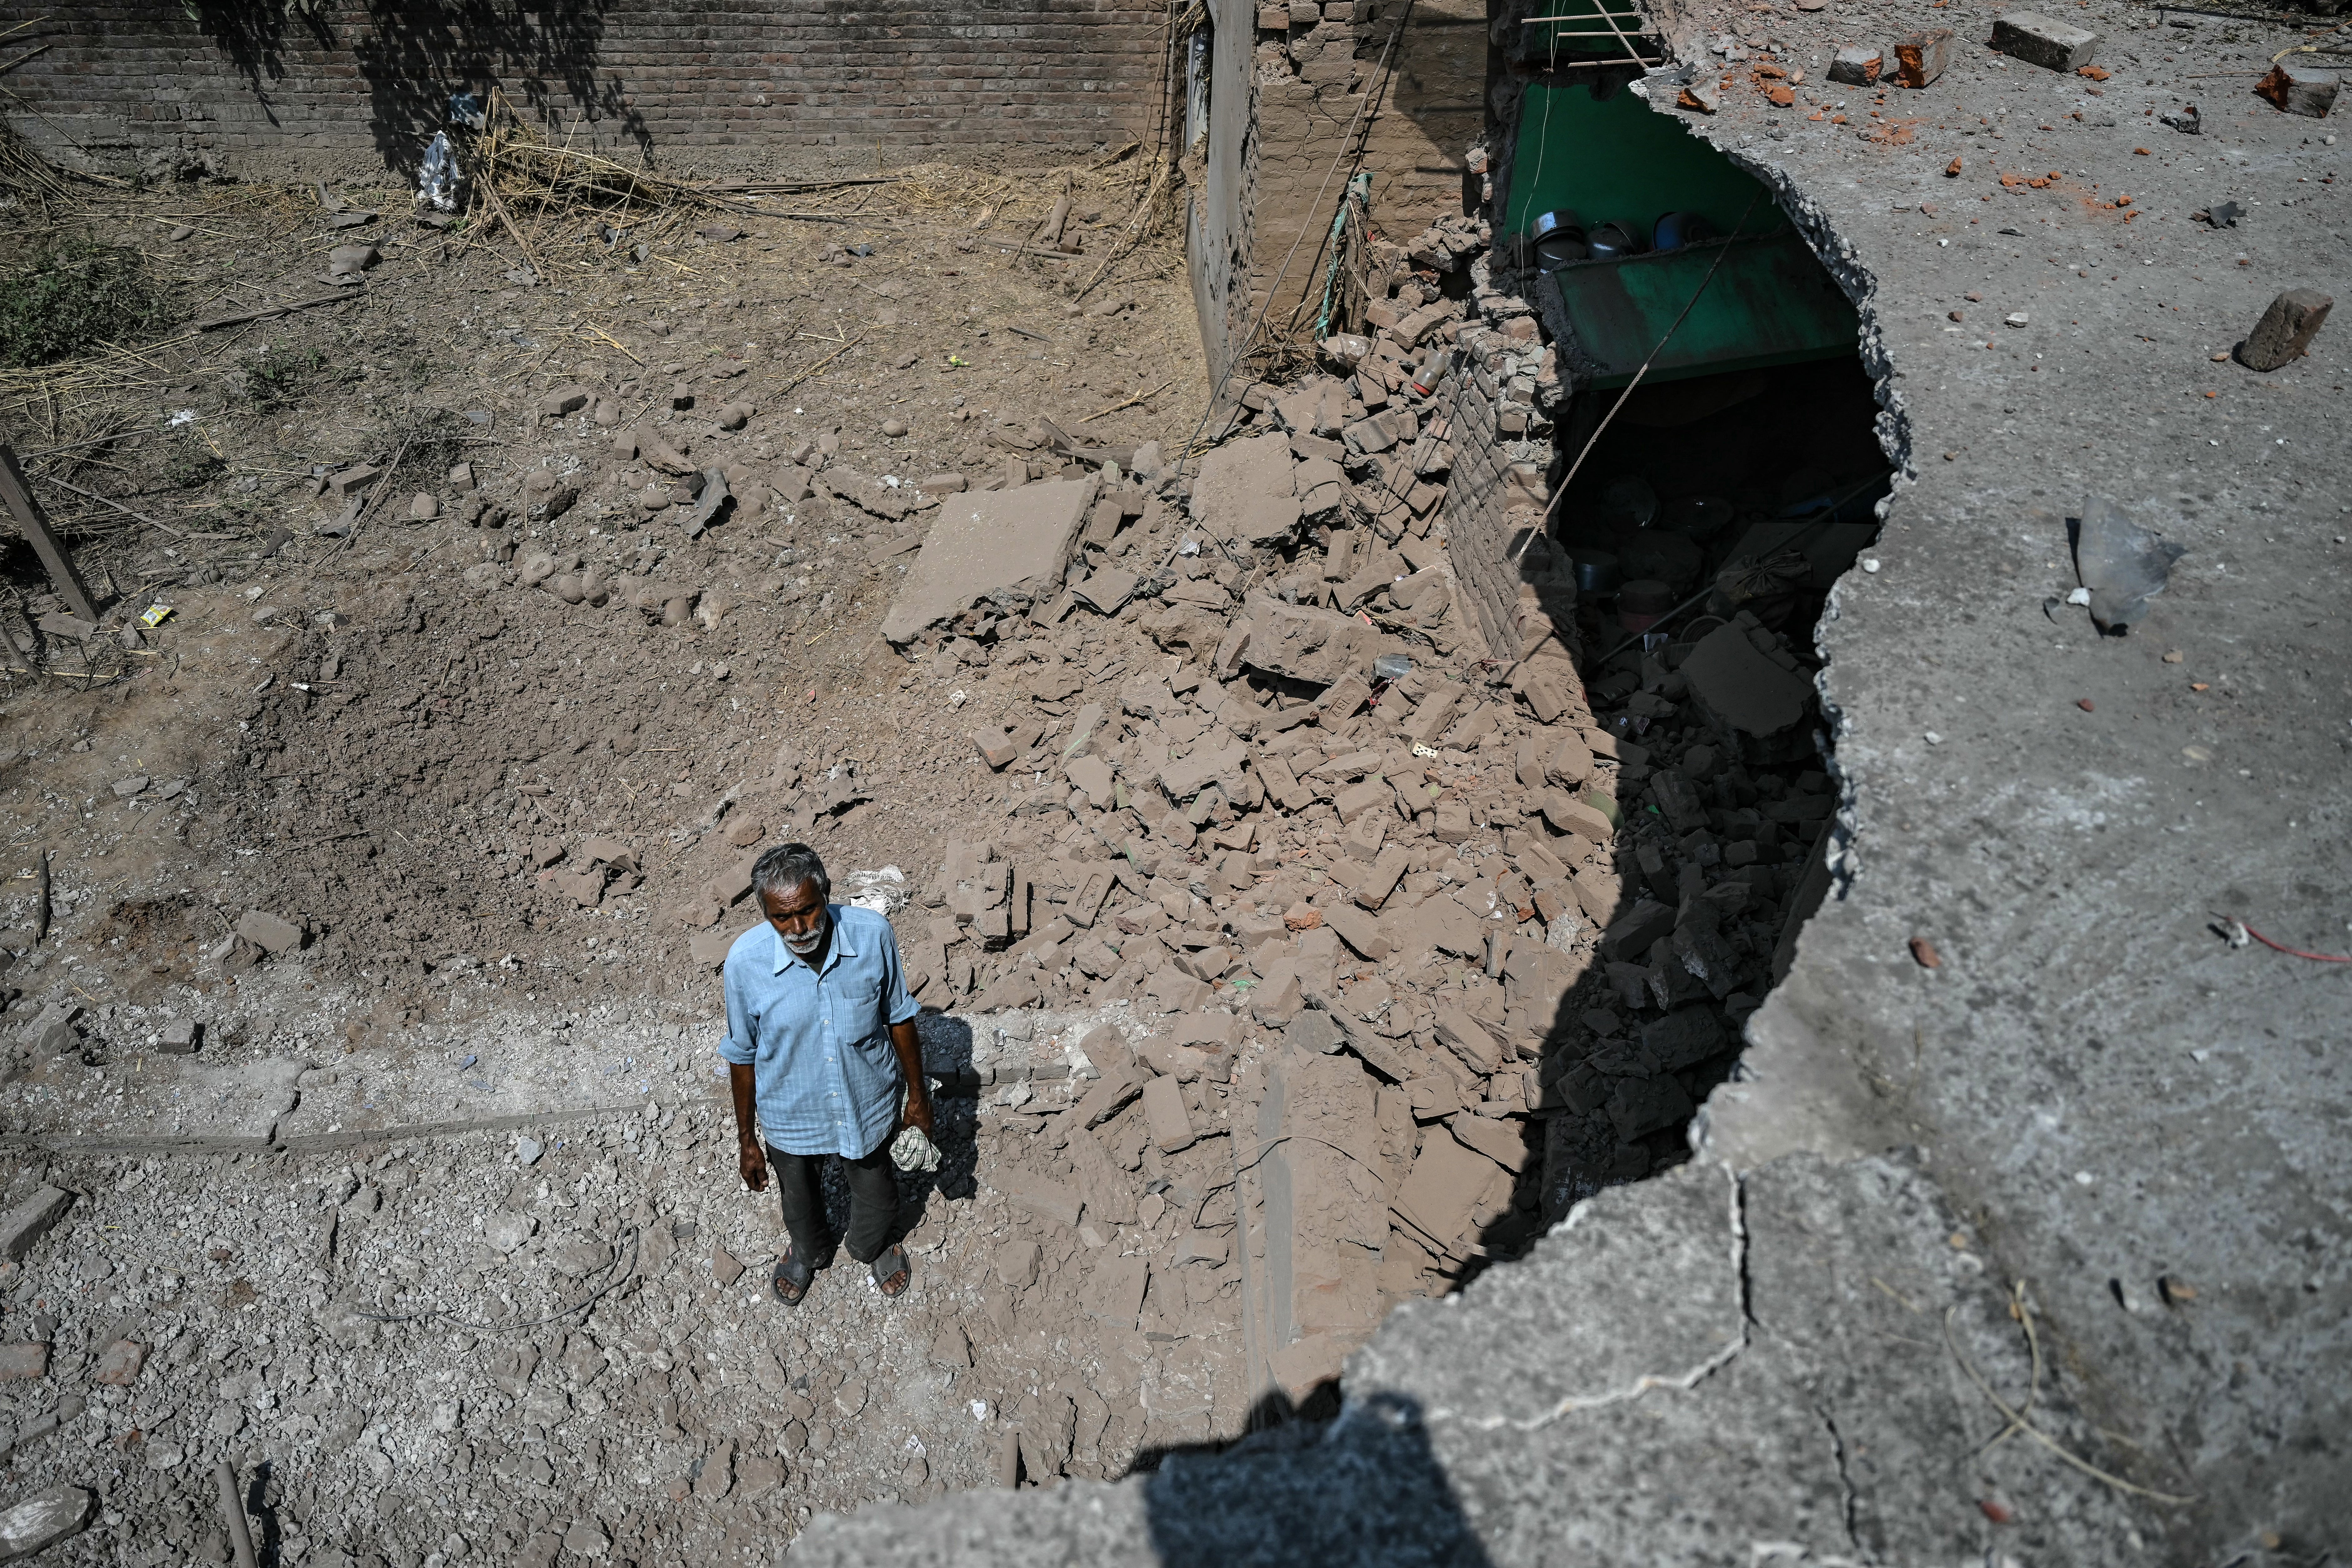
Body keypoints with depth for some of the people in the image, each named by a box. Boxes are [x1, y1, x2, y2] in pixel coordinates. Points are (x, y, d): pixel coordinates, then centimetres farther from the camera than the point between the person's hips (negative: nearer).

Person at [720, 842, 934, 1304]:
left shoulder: (873, 934, -26)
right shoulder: (745, 960, -26)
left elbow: (898, 1017, -9)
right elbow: (743, 1054, -11)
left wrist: (917, 1093, 1)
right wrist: (746, 1138, -1)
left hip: (869, 1108, 0)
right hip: (791, 1118, 0)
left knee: (877, 1200, 27)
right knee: (800, 1203, 30)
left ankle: (870, 1248, 62)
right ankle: (809, 1252, 65)